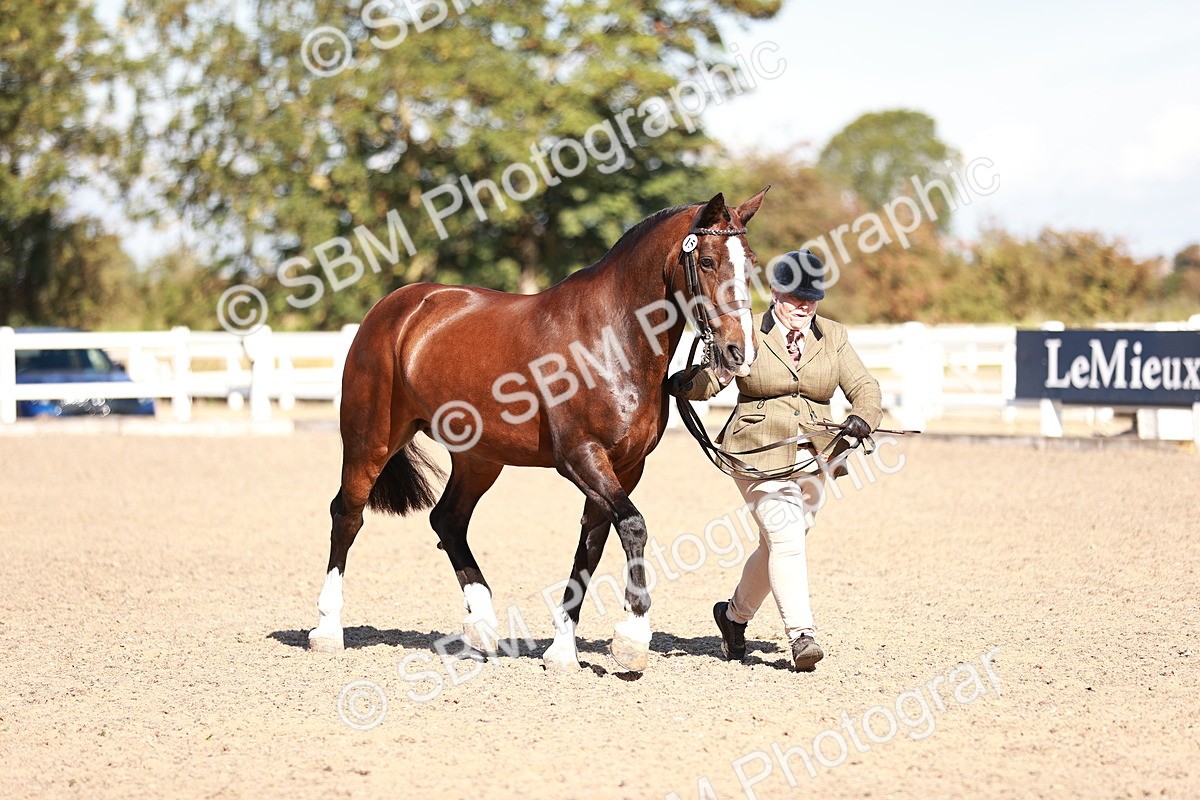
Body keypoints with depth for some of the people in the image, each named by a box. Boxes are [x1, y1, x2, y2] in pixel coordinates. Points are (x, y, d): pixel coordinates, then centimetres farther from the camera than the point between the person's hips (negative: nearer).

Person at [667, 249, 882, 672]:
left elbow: (863, 385, 4)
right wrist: (684, 383, -33)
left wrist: (864, 416, -17)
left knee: (778, 545, 12)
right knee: (785, 537, -18)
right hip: (759, 454, -5)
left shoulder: (832, 337, 8)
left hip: (812, 458, 5)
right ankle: (801, 633, -18)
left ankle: (735, 613, 35)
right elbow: (710, 378, -10)